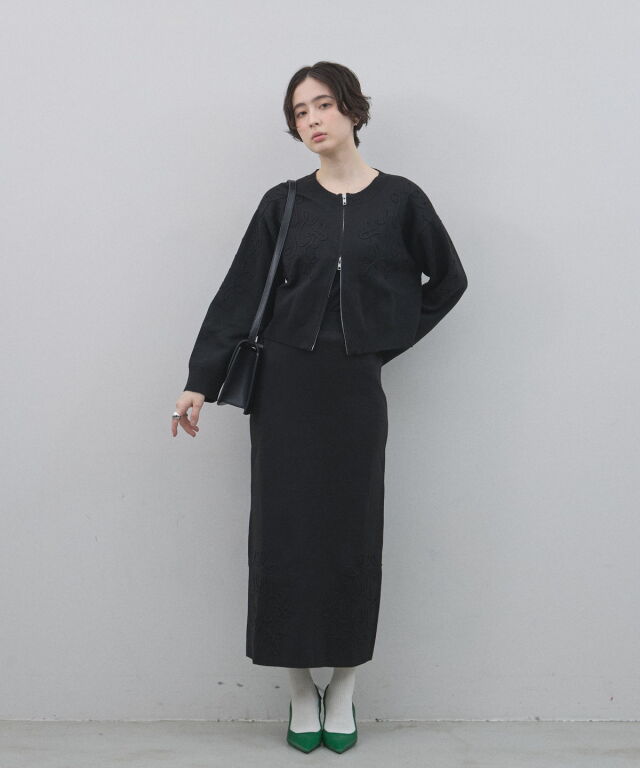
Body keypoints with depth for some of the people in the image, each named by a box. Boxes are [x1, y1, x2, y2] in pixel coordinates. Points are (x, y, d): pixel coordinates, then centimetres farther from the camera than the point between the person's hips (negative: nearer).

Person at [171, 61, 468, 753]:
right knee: (285, 531, 2)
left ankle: (343, 688, 18)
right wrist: (200, 381, -5)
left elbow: (448, 281, 12)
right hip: (285, 384, 1)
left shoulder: (399, 200, 2)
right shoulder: (283, 204, 4)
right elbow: (239, 294, 2)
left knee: (351, 534, 2)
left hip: (355, 387, -1)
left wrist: (388, 342, 5)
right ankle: (300, 688, 16)